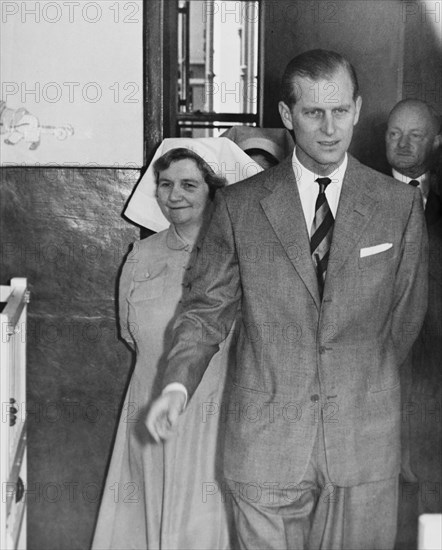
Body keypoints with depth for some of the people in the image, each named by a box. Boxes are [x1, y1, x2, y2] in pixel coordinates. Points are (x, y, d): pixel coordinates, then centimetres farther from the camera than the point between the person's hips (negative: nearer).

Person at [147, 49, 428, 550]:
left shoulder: (399, 204, 1)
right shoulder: (239, 205, 0)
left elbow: (406, 311, 10)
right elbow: (206, 308, 4)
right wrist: (177, 384, -11)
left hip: (365, 446, 1)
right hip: (264, 442, 0)